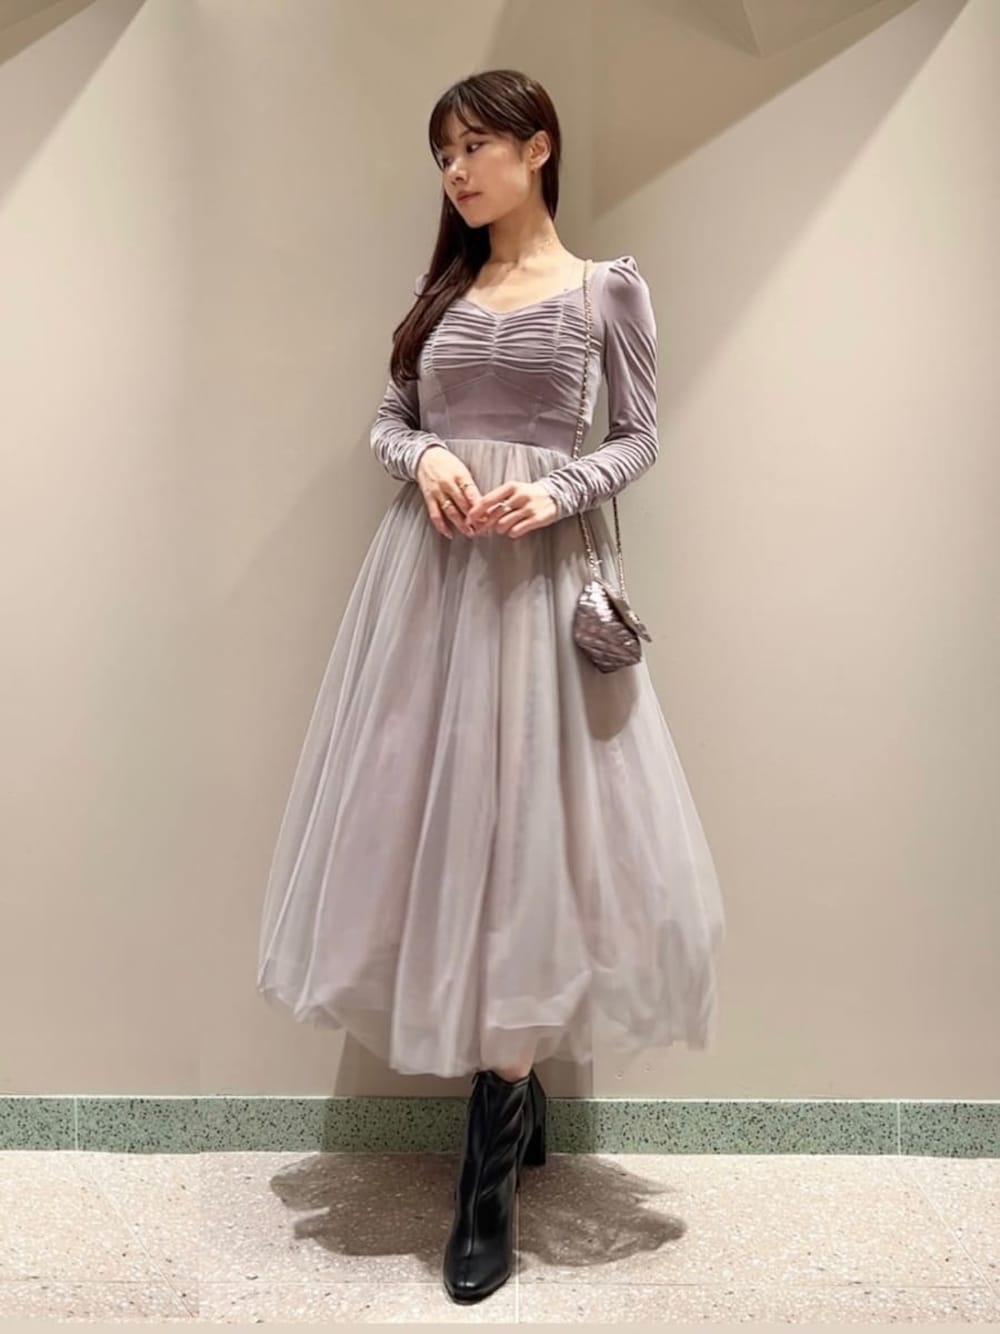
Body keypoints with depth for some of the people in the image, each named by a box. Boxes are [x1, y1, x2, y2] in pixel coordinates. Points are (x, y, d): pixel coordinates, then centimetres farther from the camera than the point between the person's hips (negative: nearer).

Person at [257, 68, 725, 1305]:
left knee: (517, 829, -7)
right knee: (431, 815, 4)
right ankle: (516, 1097, 24)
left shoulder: (607, 287, 5)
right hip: (429, 571, 5)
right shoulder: (442, 288, 15)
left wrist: (555, 492, -15)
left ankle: (489, 1177, 4)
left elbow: (638, 437, 3)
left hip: (539, 574, -4)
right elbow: (387, 418, 15)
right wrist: (425, 460, -8)